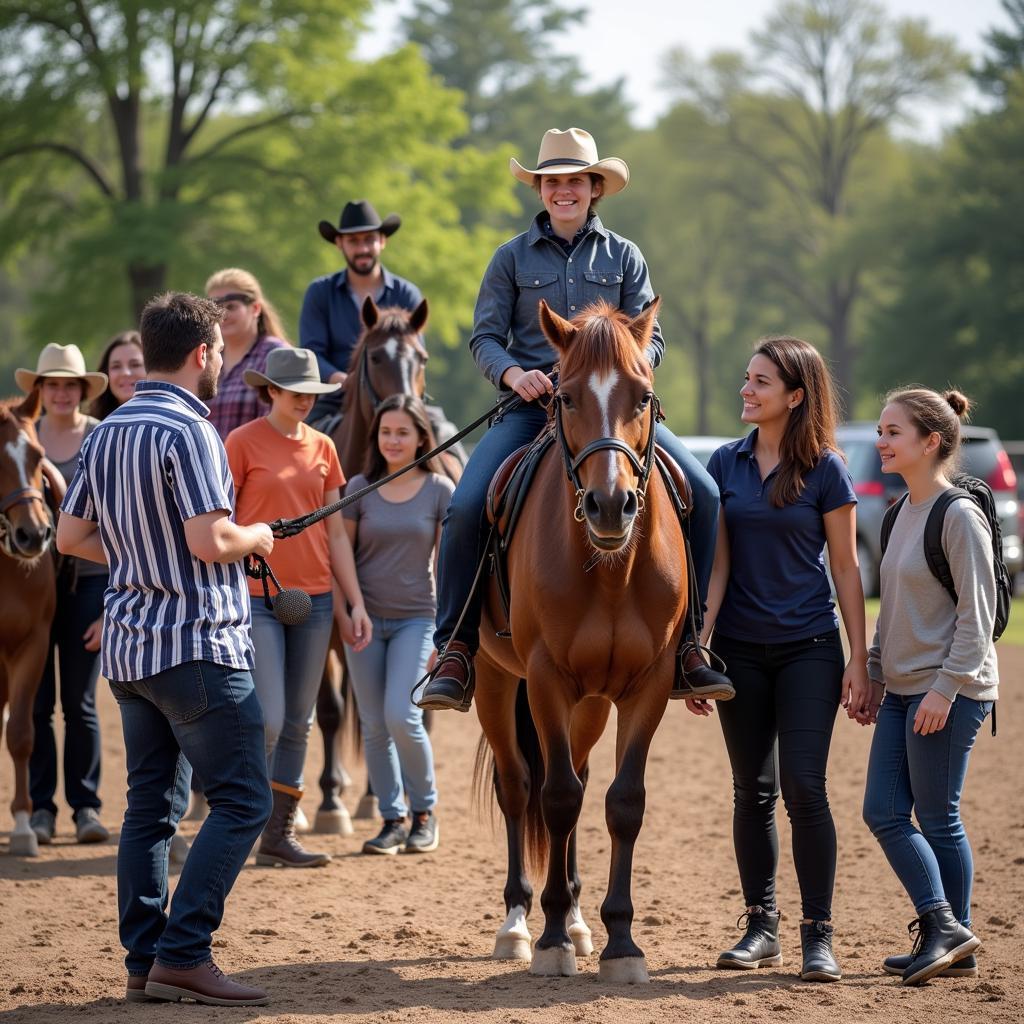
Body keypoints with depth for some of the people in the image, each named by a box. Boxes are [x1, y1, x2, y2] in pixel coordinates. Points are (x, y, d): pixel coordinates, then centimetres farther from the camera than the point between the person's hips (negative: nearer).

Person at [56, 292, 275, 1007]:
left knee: (152, 805, 12)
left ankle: (144, 962, 12)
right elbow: (211, 539, -23)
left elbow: (71, 536, 14)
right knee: (242, 800, -4)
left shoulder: (108, 432, 10)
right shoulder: (189, 430, -15)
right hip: (196, 644, -9)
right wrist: (258, 537, -3)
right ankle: (182, 954, -11)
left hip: (128, 645, 9)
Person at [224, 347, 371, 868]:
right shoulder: (243, 443, -4)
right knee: (268, 719, -11)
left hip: (315, 598, 5)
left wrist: (356, 603, 9)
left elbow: (336, 533, 13)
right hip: (257, 599, -5)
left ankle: (279, 834, 14)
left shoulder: (322, 447, 10)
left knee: (299, 721, 7)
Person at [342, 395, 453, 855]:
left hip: (415, 617, -2)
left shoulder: (439, 490, -2)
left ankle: (424, 810, 6)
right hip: (365, 617, 2)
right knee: (374, 726, 4)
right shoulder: (360, 488, 1)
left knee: (402, 717, -14)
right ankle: (393, 819, 15)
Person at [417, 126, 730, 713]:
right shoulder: (513, 257, 8)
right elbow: (485, 337, 5)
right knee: (465, 507, -23)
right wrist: (512, 374, -16)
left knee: (702, 493, -16)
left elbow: (650, 338, 7)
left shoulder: (623, 257, 10)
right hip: (532, 403, -1)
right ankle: (457, 648, -10)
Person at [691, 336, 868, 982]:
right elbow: (717, 565, 5)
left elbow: (846, 570, -2)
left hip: (808, 649, -3)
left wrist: (859, 662, -6)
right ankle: (761, 928, 17)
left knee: (804, 786, -10)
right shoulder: (726, 464, 5)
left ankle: (819, 935, -2)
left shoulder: (825, 470, -4)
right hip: (741, 649, 3)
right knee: (753, 790, 8)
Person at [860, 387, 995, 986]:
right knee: (884, 812, 3)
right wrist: (876, 675, 18)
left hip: (949, 693, -9)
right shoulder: (904, 513, 13)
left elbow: (977, 612, -16)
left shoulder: (960, 516, -13)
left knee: (937, 818, -3)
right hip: (903, 689, 9)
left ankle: (956, 945, 5)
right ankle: (942, 928, 6)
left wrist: (946, 687, -20)